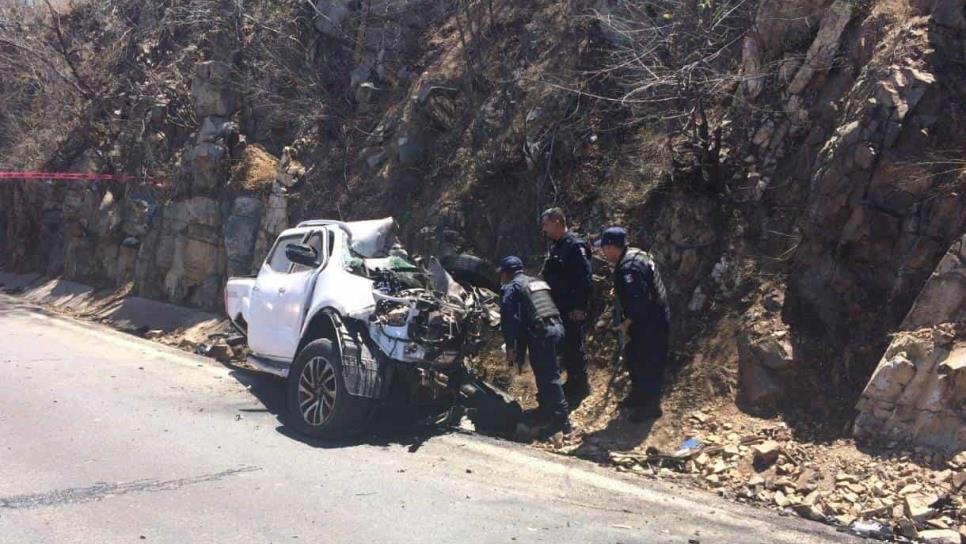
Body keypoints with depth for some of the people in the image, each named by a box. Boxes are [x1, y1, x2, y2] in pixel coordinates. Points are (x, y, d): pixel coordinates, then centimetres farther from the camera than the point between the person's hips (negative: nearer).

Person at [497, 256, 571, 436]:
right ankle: (546, 411, 32)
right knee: (545, 373, 21)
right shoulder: (537, 282, 25)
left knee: (549, 377, -6)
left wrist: (510, 347, -8)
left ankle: (561, 419, -6)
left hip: (540, 333, -8)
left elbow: (509, 319, -9)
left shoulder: (511, 288, 0)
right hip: (556, 327, 8)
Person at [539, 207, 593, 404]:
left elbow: (586, 279, -20)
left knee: (574, 347, -1)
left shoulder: (575, 246, -15)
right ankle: (572, 383, 27)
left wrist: (580, 307, -21)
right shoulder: (556, 246, 14)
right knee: (564, 347, 15)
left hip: (573, 310, -9)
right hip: (559, 309, 9)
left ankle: (581, 386, 10)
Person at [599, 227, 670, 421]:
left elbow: (639, 301, -31)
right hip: (654, 318, 11)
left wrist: (627, 323, -18)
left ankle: (651, 406, 15)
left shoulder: (626, 269, -27)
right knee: (633, 356, 22)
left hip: (650, 325, -11)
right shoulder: (635, 254, 5)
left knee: (649, 364, 2)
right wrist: (618, 291, 17)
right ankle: (638, 395, 37)